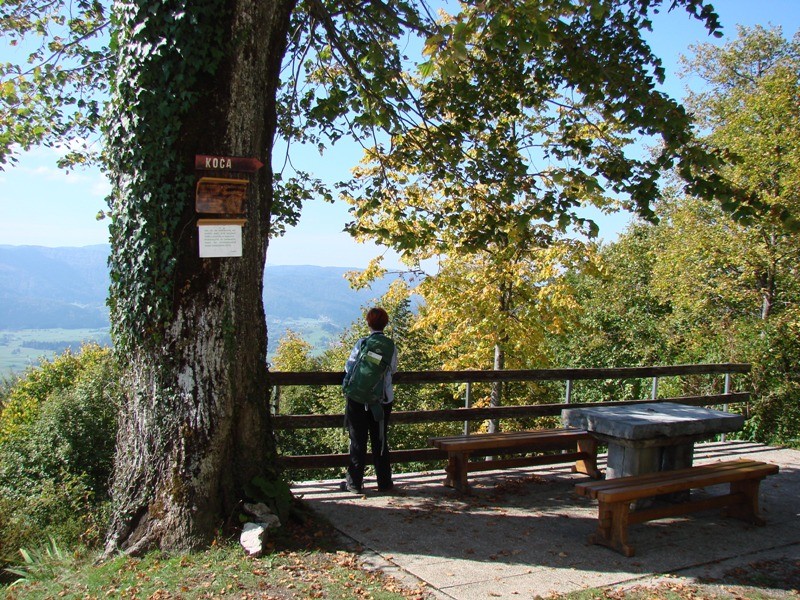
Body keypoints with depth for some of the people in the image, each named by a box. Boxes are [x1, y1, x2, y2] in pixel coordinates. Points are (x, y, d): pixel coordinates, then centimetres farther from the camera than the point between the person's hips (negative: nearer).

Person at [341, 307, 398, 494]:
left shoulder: (362, 343, -11)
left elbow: (349, 367, -7)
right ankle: (384, 482, 18)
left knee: (358, 441, 7)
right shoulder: (391, 346, -2)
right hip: (383, 399, 3)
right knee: (380, 441, 13)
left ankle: (355, 483, 13)